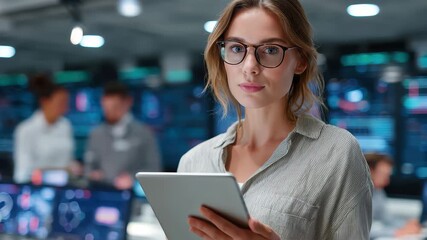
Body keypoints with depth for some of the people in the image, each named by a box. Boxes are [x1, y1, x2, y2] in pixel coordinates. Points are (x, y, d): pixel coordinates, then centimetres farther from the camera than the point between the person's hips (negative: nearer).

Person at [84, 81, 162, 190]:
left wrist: (133, 178, -10)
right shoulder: (96, 134, 20)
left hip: (131, 192, -3)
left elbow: (154, 168, 3)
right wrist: (92, 174, 4)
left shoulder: (143, 133, 6)